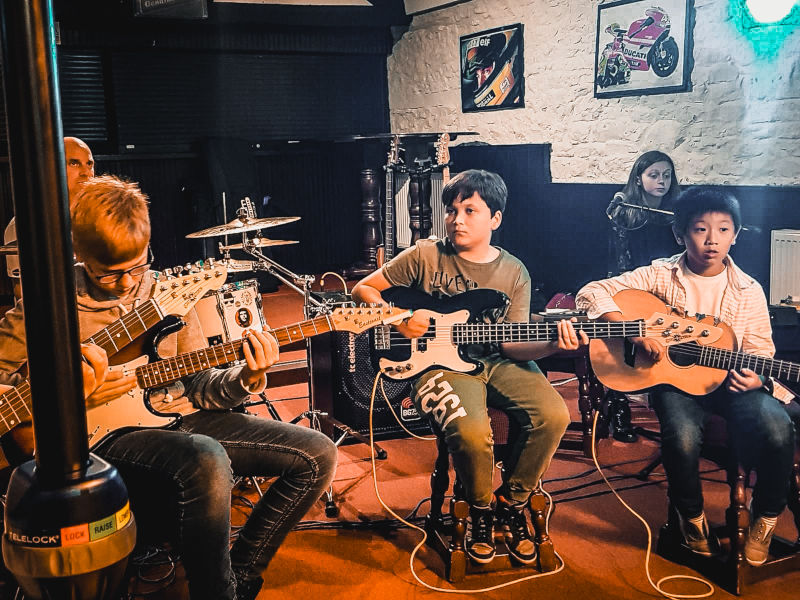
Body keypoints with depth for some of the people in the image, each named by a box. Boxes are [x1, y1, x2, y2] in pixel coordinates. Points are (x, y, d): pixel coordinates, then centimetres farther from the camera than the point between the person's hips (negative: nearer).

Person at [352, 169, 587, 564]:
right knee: (471, 432, -32)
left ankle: (512, 502, 5)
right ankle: (481, 509, 3)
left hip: (496, 362, 3)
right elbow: (364, 289, 6)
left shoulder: (514, 272, 5)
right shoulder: (425, 256, -1)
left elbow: (513, 344, -1)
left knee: (554, 416, -22)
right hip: (441, 364, -3)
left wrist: (552, 343, -20)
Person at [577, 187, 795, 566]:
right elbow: (592, 293, -11)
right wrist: (637, 336, -23)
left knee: (778, 431, -26)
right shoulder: (662, 276, -4)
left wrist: (755, 379, -14)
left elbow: (760, 350, 9)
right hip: (672, 377, -2)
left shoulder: (748, 291, 3)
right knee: (683, 438, -32)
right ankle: (691, 515, 3)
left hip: (728, 379, 2)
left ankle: (765, 515, 4)